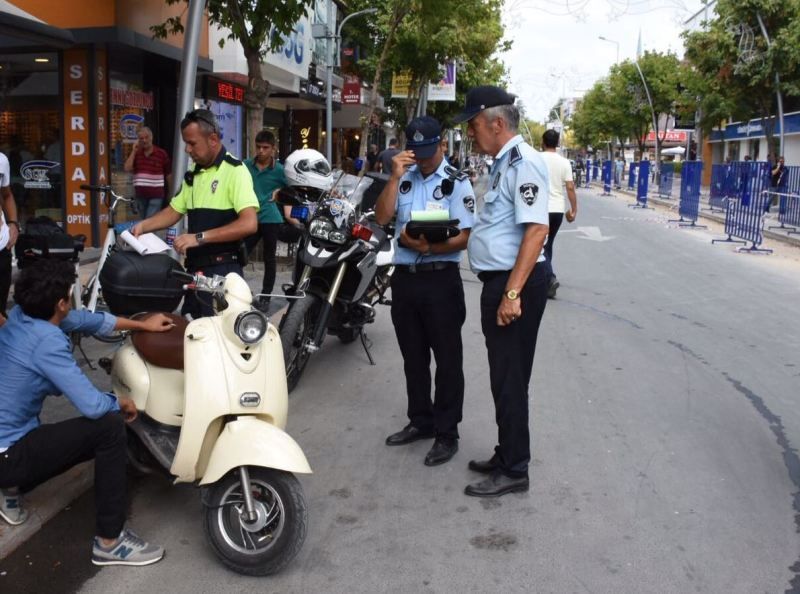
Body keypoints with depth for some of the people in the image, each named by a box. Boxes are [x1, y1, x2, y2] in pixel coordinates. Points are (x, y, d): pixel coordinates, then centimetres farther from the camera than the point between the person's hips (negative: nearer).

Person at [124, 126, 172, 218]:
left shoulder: (162, 153, -4)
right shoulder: (136, 153, 7)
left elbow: (168, 174, 2)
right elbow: (127, 168, -6)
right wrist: (134, 151, -7)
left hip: (156, 195, -5)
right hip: (140, 195, 5)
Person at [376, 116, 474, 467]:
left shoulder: (456, 182, -5)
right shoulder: (403, 178, 10)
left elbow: (465, 237, -11)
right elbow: (382, 218, -2)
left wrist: (429, 246, -27)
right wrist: (395, 176, -11)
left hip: (440, 279, -5)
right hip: (404, 277, 5)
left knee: (447, 359, 2)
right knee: (413, 357, 16)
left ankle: (447, 434, 13)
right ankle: (420, 422, 31)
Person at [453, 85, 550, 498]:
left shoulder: (523, 162, -15)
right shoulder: (503, 163, 16)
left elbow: (536, 229, -23)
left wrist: (512, 293, -26)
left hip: (515, 282, -10)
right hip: (499, 281, 10)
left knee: (509, 380, -2)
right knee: (503, 377, 17)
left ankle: (514, 470, 10)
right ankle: (506, 456, 30)